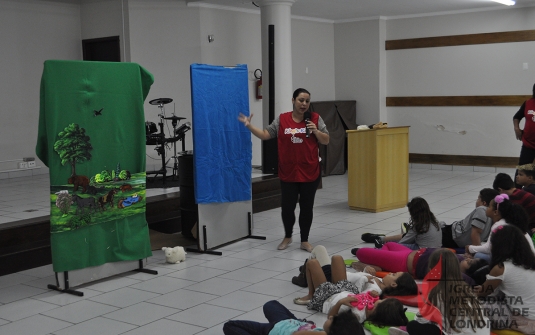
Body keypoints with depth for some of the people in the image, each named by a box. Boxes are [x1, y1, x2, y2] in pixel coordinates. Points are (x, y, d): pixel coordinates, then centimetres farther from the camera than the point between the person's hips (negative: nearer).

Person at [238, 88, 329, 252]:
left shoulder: (315, 119, 0)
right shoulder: (281, 119, 3)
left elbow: (326, 141, 3)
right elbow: (265, 135, 3)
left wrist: (315, 131, -15)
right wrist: (249, 125, -7)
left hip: (310, 173, 0)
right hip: (288, 173, 0)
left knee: (306, 207, 7)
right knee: (287, 207, 3)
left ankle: (305, 241, 23)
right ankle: (287, 237, 29)